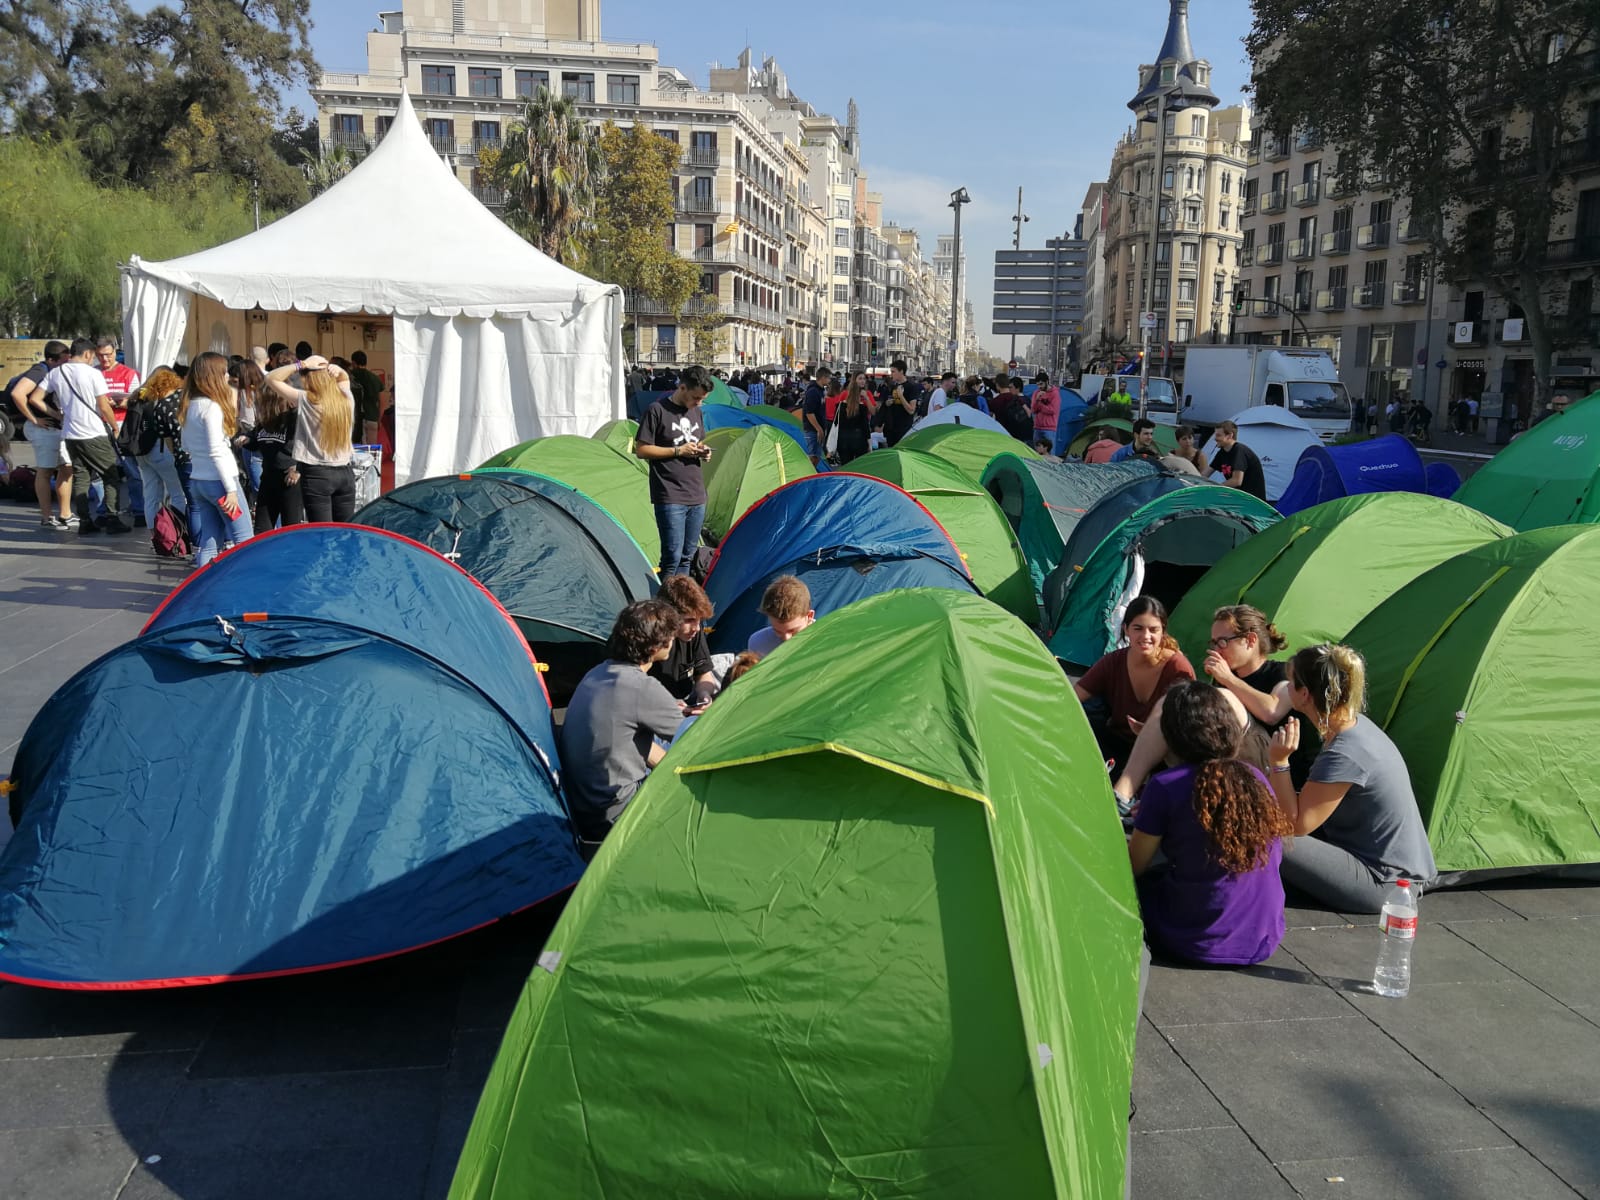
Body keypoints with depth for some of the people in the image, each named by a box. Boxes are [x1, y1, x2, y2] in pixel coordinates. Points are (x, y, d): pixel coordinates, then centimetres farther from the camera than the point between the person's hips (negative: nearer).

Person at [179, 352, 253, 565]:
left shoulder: (189, 406, 11)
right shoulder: (212, 407, -14)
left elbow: (186, 446, 20)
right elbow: (216, 452, -18)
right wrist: (231, 489, -17)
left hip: (197, 481, 8)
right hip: (218, 481, -8)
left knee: (209, 540, 10)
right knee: (244, 539, -5)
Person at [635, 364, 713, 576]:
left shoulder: (696, 411, 13)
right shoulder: (657, 410, -8)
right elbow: (641, 450, -9)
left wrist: (703, 451, 3)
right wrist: (678, 451, -14)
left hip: (697, 496, 7)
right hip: (670, 497, -7)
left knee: (687, 556, 11)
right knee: (672, 556, -11)